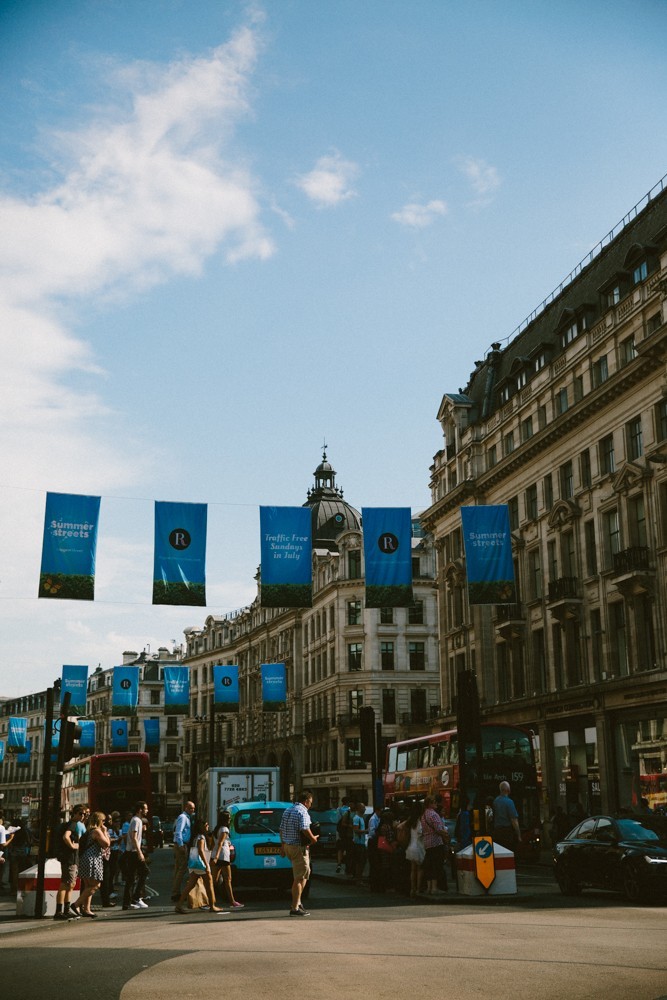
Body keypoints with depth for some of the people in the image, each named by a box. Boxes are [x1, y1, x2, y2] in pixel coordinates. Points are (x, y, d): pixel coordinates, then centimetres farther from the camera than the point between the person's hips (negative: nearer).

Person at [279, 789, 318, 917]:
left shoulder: (288, 810, 16)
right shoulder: (302, 812, -12)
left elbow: (281, 829, 18)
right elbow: (305, 829, -24)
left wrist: (283, 847, 21)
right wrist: (313, 838, -7)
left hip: (288, 846, 9)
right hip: (299, 847, -9)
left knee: (305, 873, 20)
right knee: (299, 877, -4)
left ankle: (297, 901, 16)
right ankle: (295, 908, -4)